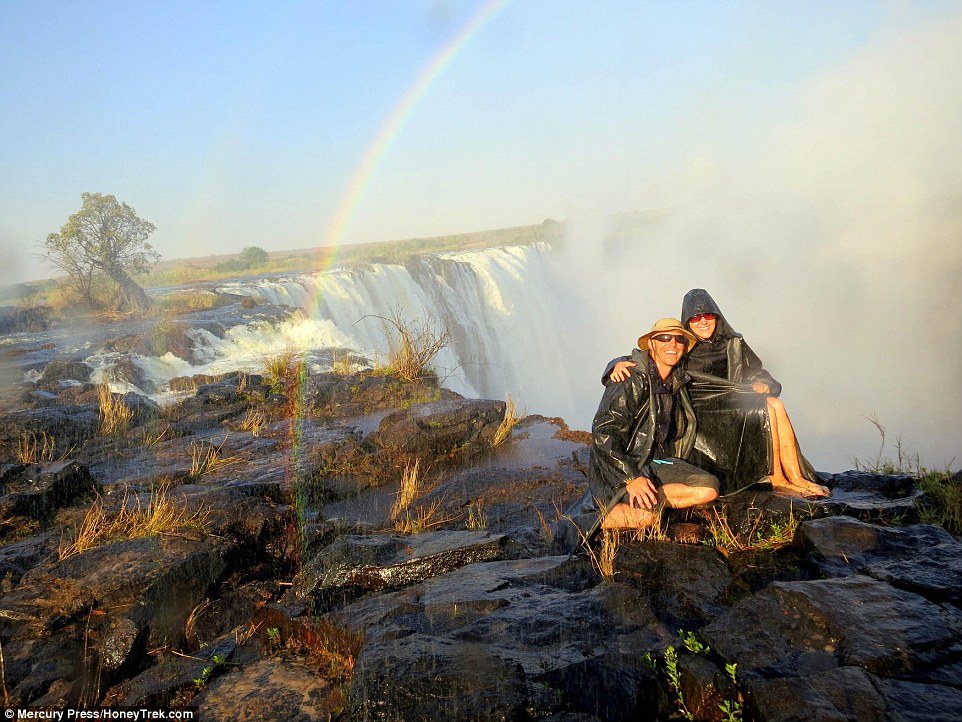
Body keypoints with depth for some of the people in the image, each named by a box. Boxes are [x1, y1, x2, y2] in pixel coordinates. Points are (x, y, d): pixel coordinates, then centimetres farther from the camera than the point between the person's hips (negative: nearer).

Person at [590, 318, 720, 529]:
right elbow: (603, 431, -23)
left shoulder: (676, 382, 8)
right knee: (648, 515, -32)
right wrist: (632, 478, -29)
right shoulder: (634, 380, -16)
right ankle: (606, 516, -8)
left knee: (709, 488, -12)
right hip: (616, 470, -8)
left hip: (654, 463, 8)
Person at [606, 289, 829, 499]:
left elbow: (759, 374, 17)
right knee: (765, 410, -23)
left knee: (776, 405, -22)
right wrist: (620, 364, -27)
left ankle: (796, 478, -19)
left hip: (734, 407, 4)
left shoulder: (733, 343, 16)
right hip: (701, 415, -4)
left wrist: (764, 385, -7)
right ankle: (778, 481, -13)